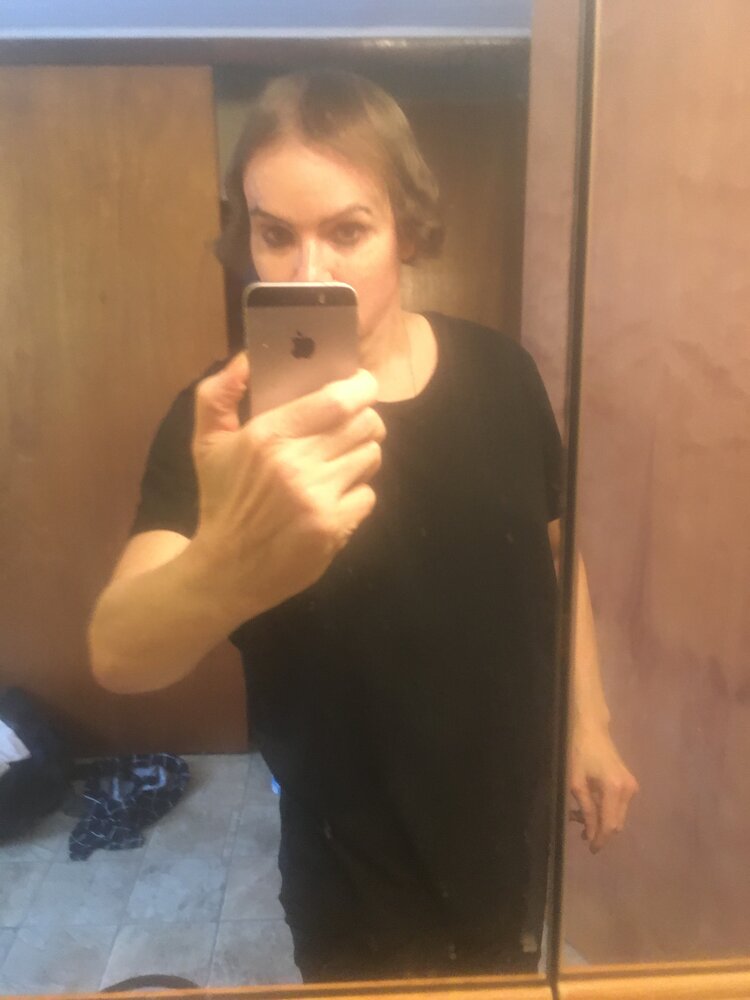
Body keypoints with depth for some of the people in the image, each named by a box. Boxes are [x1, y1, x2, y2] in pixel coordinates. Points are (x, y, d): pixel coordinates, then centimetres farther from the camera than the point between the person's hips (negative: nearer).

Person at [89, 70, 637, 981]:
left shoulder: (500, 373, -11)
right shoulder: (224, 417, -22)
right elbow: (118, 653, -36)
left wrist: (588, 720, 5)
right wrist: (226, 566, -58)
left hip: (513, 825, 4)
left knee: (508, 976, 29)